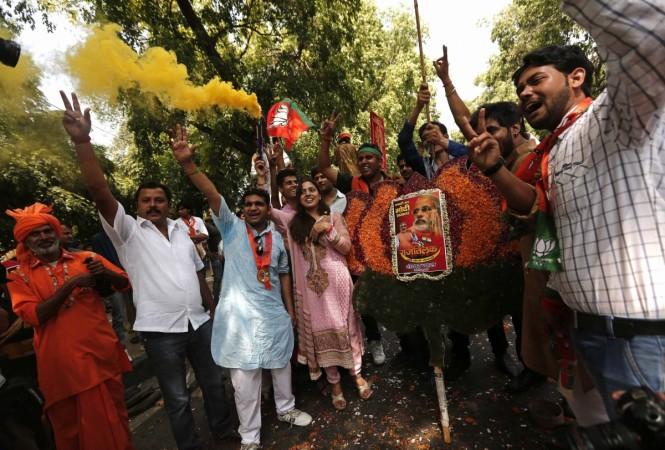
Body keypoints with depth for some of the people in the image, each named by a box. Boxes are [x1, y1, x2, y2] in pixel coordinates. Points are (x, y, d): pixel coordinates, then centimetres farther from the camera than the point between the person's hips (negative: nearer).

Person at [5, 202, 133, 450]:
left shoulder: (86, 259, 3)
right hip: (60, 363, 0)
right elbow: (33, 315, -10)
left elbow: (124, 283, 3)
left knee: (114, 415, 15)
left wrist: (104, 273, -17)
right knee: (69, 426, 17)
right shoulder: (20, 275, 3)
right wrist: (72, 284, -19)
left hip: (102, 354, 1)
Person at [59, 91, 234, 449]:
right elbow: (100, 193, -21)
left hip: (200, 322, 4)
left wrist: (213, 308, 13)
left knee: (214, 382, 20)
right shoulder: (128, 232, -5)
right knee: (177, 398, 13)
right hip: (161, 330, -4)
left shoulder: (181, 230, 7)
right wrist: (82, 141, -30)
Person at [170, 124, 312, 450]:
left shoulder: (277, 238, 6)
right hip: (240, 314, -3)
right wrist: (188, 164, -31)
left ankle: (286, 409, 46)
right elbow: (212, 195, -19)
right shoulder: (231, 227, -4)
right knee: (244, 378, 6)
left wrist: (290, 310, 11)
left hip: (274, 313, 4)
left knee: (281, 365, 20)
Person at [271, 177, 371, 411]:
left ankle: (357, 374, 31)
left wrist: (327, 229, -16)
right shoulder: (293, 220, 7)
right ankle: (335, 384, 28)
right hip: (311, 284, 2)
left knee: (344, 327, 9)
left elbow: (347, 247, -3)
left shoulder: (334, 216, 3)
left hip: (336, 280, -1)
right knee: (320, 331, 10)